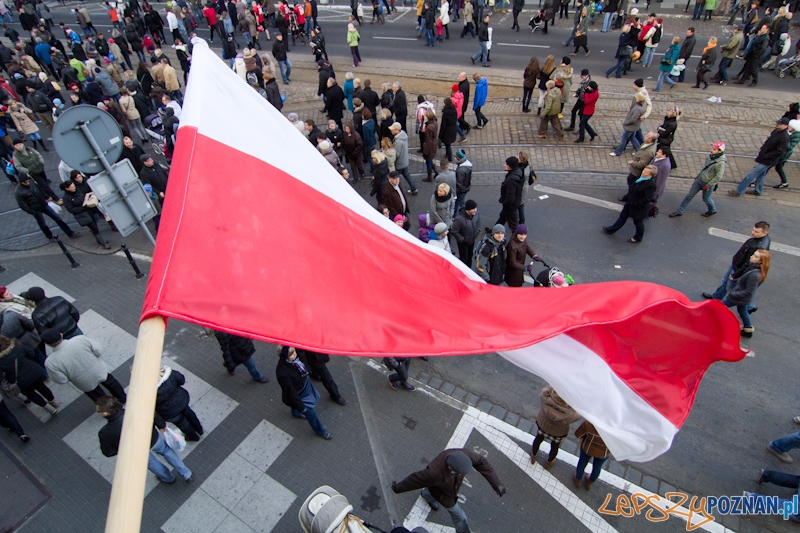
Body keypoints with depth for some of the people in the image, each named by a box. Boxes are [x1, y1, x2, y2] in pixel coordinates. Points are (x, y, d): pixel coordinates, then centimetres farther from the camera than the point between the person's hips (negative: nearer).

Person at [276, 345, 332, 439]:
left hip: (305, 385, 7)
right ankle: (320, 431, 39)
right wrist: (301, 407, -19)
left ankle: (296, 413, 70)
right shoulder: (283, 374, -42)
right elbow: (290, 392, -30)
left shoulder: (292, 360, -21)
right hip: (299, 395, -7)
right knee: (310, 413, 11)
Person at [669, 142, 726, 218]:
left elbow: (718, 177, -24)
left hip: (708, 184, -6)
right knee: (689, 195, 9)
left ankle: (712, 211, 45)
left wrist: (708, 185, -19)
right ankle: (679, 211, 19)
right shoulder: (711, 156, -5)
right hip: (699, 180, 6)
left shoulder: (721, 163, -27)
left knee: (706, 199, 16)